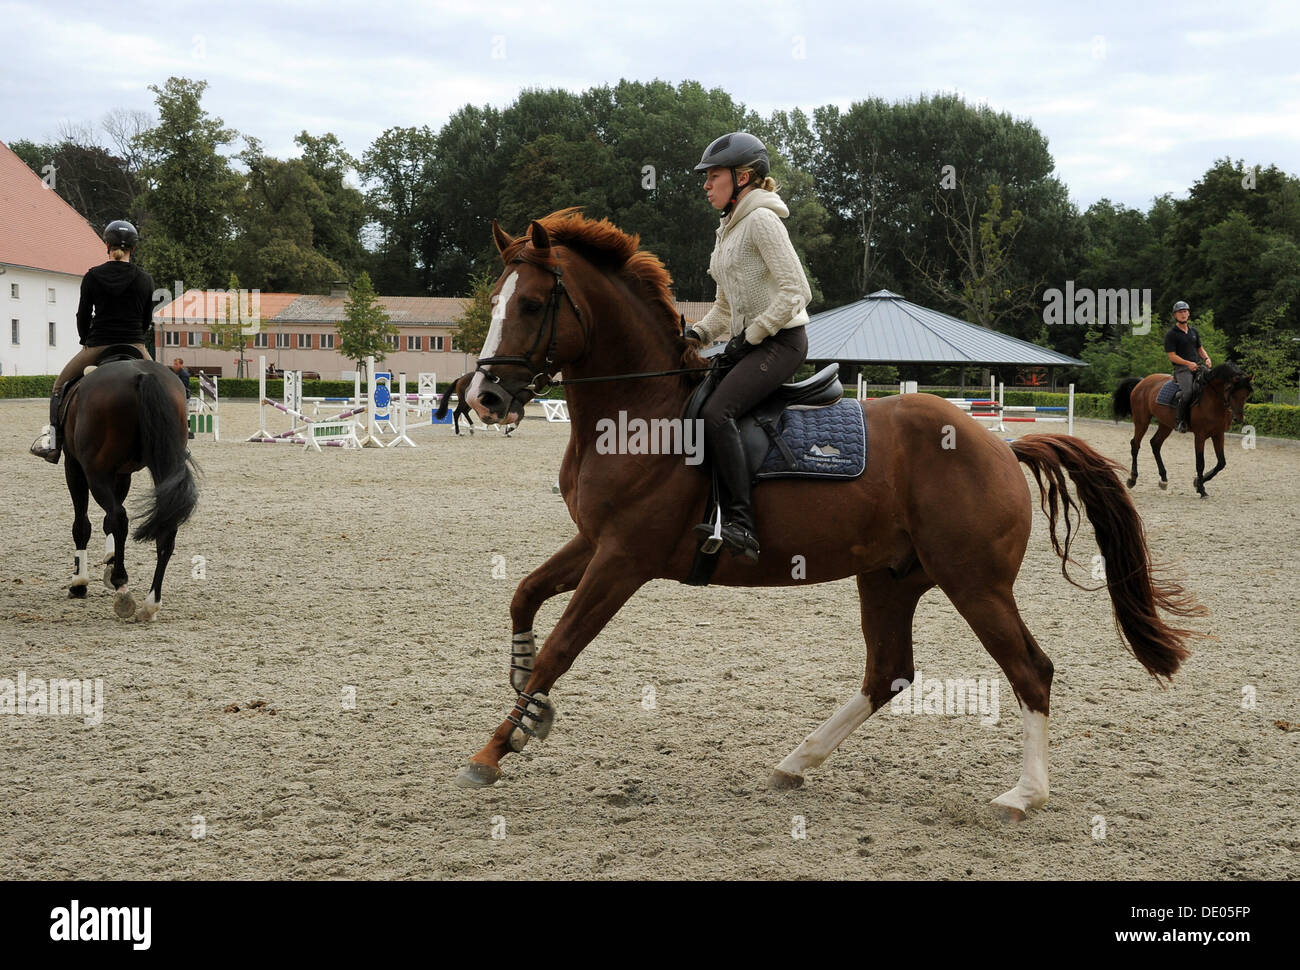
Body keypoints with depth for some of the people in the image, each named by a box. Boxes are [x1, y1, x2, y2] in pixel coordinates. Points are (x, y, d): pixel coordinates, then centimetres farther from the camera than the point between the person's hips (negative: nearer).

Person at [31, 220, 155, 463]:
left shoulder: (92, 276, -3)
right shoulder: (145, 279, 1)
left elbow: (83, 315, 2)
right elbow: (147, 320, 7)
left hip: (98, 347, -1)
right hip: (135, 346, 1)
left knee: (61, 384, 18)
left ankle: (53, 440, 9)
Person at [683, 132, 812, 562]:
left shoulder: (762, 220, -10)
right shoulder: (729, 228, 19)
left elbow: (796, 291, -17)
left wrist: (751, 335, -15)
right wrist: (699, 333, 7)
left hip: (780, 341, -10)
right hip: (749, 342, 10)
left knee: (717, 412, -28)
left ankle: (740, 526, -32)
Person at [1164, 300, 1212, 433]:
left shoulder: (1193, 331, 19)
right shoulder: (1171, 335, -1)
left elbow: (1200, 349, 27)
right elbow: (1172, 356, -7)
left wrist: (1206, 358, 4)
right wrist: (1188, 363, -21)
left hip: (1197, 367, 7)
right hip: (1181, 369, -6)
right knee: (1187, 392, -31)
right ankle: (1180, 421, -20)